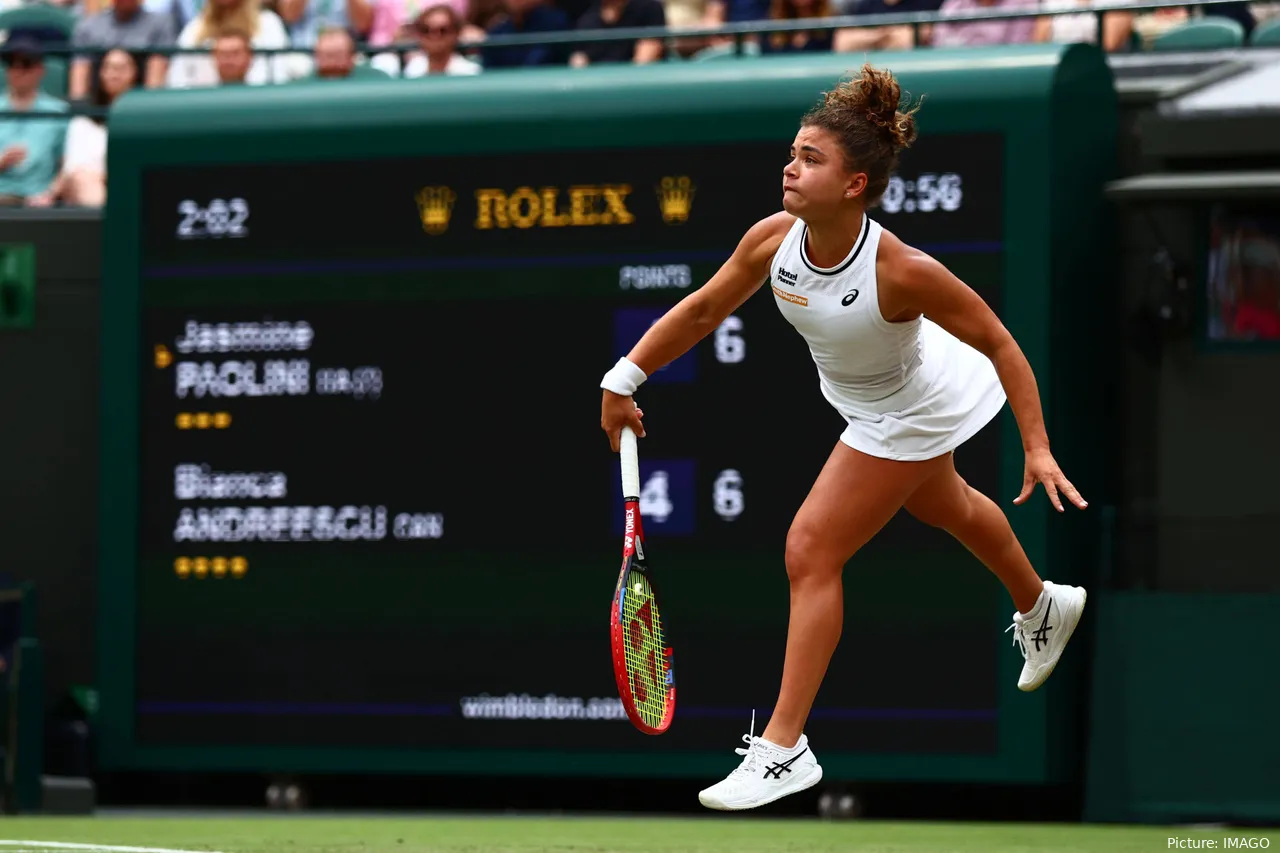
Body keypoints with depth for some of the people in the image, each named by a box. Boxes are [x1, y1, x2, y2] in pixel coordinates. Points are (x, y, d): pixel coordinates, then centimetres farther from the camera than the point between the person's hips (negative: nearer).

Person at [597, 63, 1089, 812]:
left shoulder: (901, 271, -41)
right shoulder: (773, 241, -26)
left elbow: (999, 344, -29)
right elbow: (705, 308, -9)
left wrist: (1037, 449, -29)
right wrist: (624, 380, -11)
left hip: (910, 417, -7)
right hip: (872, 404, 7)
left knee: (811, 552, -12)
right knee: (950, 509, 33)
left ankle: (785, 750, -4)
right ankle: (1043, 608, 64)